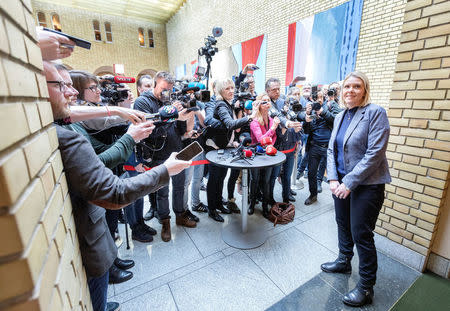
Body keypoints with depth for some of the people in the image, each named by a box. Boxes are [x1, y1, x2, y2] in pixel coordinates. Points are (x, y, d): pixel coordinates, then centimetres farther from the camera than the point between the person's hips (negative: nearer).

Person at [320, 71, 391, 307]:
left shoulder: (375, 113, -11)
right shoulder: (340, 117, 9)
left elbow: (375, 153, -18)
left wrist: (349, 182, -19)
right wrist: (333, 179, -3)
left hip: (366, 184, -6)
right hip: (341, 182, 7)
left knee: (361, 234, 3)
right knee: (343, 224, 20)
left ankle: (366, 287, 25)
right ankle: (344, 262, 44)